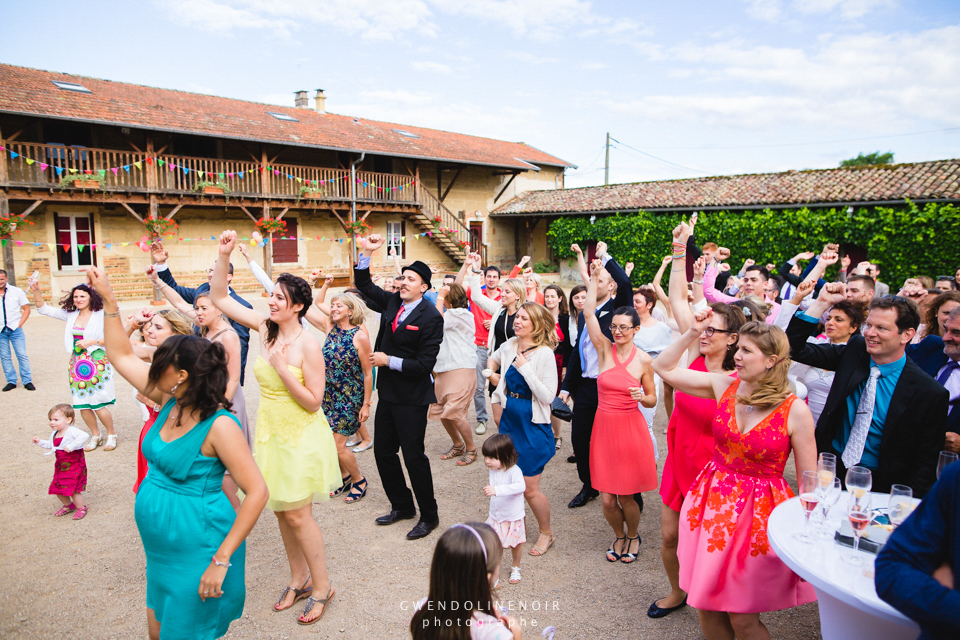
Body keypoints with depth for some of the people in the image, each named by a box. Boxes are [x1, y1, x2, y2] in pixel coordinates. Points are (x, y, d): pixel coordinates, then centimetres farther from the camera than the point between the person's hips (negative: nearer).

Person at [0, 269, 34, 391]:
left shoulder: (17, 291, 3)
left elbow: (26, 309, 6)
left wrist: (20, 324, -4)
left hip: (15, 329, -1)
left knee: (22, 355, -3)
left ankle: (27, 381, 4)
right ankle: (11, 381, 13)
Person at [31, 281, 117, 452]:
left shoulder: (101, 315, -8)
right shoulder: (70, 315, 7)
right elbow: (44, 309, 10)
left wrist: (92, 342, -18)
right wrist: (36, 291, -3)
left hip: (97, 363, -5)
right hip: (77, 363, 5)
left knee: (98, 404, -5)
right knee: (82, 404, 9)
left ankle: (111, 434, 16)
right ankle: (95, 436, 26)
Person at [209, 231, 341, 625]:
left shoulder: (308, 345, -20)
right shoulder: (265, 327, -3)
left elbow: (314, 402, -20)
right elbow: (219, 298, 1)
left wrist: (282, 368, -26)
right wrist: (223, 256, -10)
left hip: (300, 437, -7)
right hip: (271, 431, 7)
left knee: (297, 515, 0)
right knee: (281, 511, 16)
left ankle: (322, 587, 21)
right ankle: (299, 580, 35)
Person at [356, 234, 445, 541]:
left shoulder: (430, 317, -16)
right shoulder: (392, 302, 4)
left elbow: (425, 364, -19)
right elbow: (363, 284, 15)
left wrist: (389, 361, -17)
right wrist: (367, 252, 2)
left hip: (411, 399, -7)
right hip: (388, 393, 8)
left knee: (413, 455, 1)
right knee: (383, 451, 15)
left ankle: (429, 516, 20)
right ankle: (402, 506, 34)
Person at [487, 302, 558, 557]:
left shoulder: (544, 354, -17)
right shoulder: (510, 345, 2)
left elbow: (548, 396, -22)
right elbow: (493, 358, 27)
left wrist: (524, 367, -24)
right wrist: (492, 373, 8)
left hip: (533, 425, -6)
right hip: (509, 419, 6)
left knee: (529, 488, 0)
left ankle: (546, 533, 25)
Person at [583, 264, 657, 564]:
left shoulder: (644, 359, -3)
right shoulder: (604, 349, -1)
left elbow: (653, 399, 6)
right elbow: (588, 313, -10)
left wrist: (642, 397, -16)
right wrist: (594, 278, -11)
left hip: (631, 428, -1)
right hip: (604, 427, 2)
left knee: (626, 497, 5)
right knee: (607, 499, 5)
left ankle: (633, 536, 37)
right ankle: (619, 536, 36)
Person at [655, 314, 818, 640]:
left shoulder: (796, 411, -13)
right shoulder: (725, 386, -3)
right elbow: (663, 368, 4)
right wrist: (691, 333, -4)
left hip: (760, 512, -4)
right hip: (713, 502, 4)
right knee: (707, 608, 14)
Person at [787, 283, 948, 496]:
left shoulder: (930, 393, -9)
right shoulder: (855, 351, 2)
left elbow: (925, 463, -4)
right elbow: (795, 348, -3)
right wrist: (822, 303, -10)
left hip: (878, 484, -2)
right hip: (830, 469, 3)